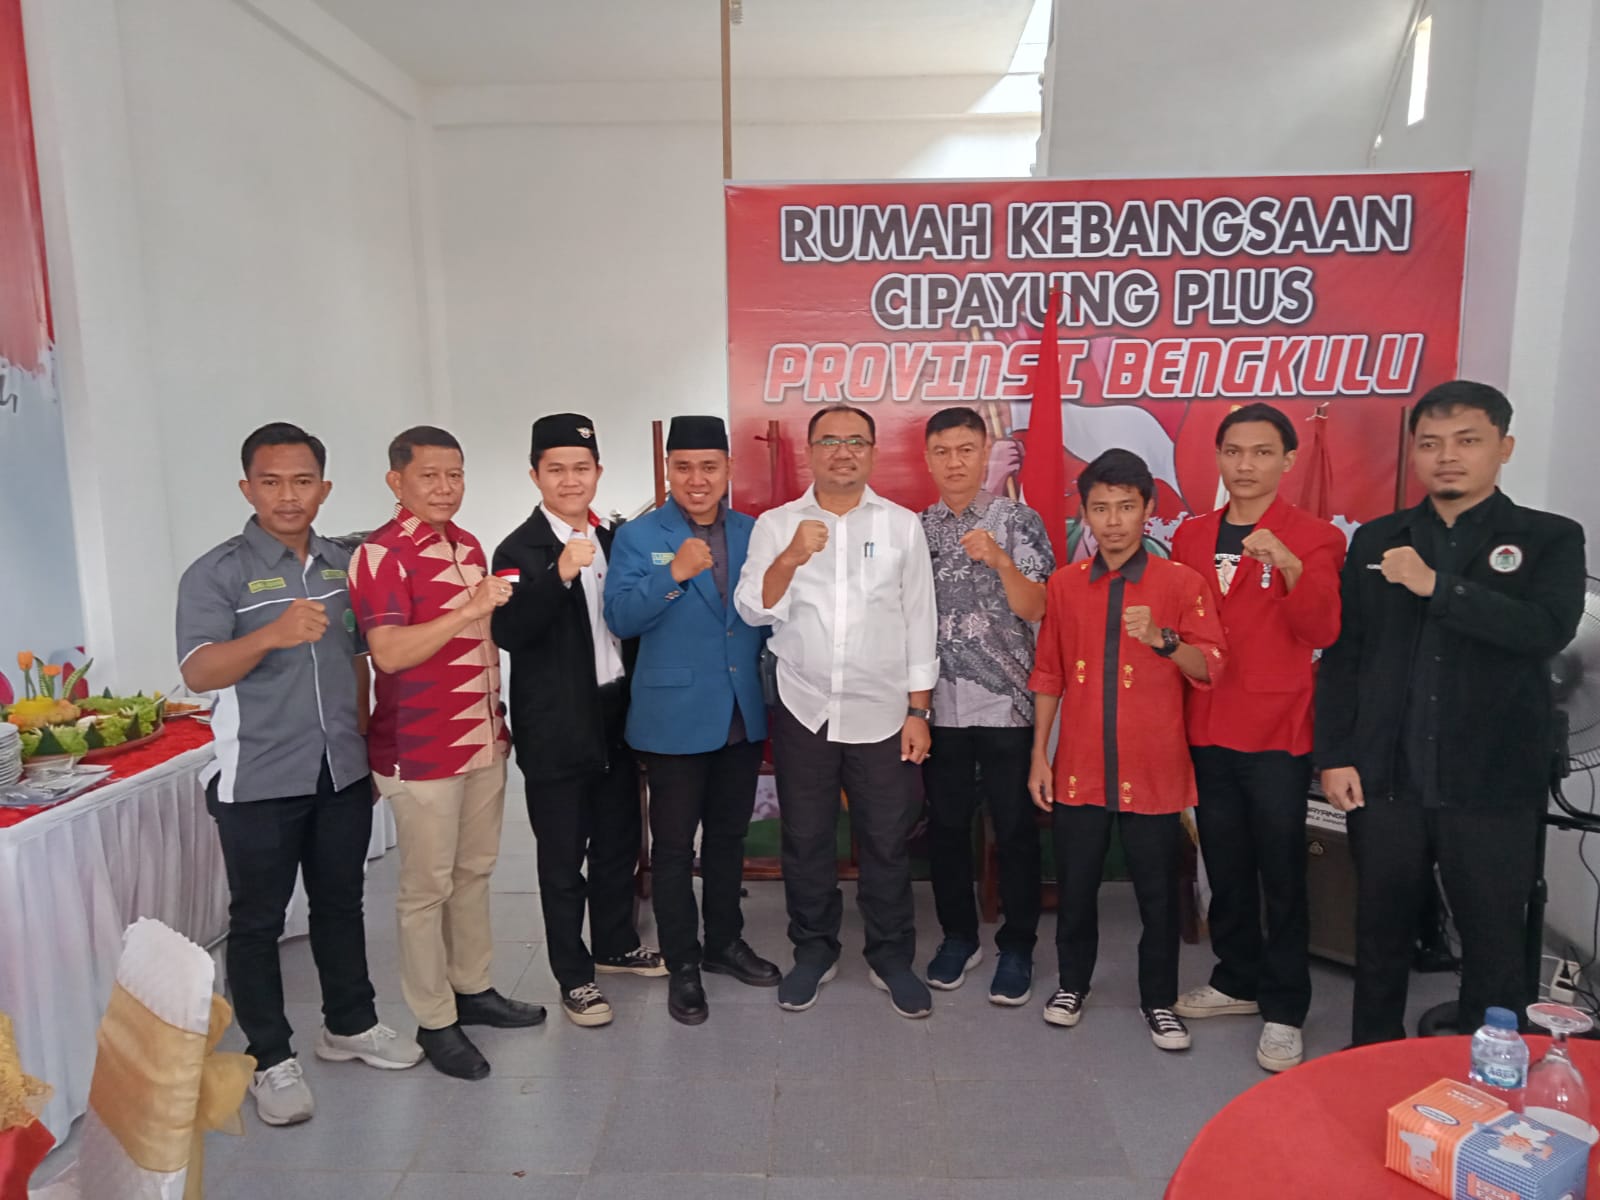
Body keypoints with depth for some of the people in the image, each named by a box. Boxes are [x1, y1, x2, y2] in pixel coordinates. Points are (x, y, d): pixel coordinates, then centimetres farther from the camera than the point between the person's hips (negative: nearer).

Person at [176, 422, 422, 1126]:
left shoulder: (343, 567, 7)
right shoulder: (217, 573, -9)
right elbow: (198, 672, -22)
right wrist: (274, 633, -38)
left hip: (342, 774, 5)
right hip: (258, 781, -5)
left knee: (341, 902, 17)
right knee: (257, 921, 8)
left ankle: (349, 1026, 34)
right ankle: (271, 1061, 23)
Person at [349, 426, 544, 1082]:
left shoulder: (468, 546, 12)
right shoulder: (381, 555, -13)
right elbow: (389, 653, -23)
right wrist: (469, 610, -31)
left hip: (482, 739, 8)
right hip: (421, 750, -7)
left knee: (474, 872, 17)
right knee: (427, 887, 4)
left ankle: (473, 988, 32)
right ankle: (434, 1021, 17)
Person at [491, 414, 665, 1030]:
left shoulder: (609, 539, 8)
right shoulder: (520, 549, -12)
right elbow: (509, 633, -25)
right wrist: (560, 575, -38)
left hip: (617, 718, 6)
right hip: (557, 730, -6)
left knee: (619, 841, 19)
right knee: (563, 858, 7)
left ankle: (616, 944, 39)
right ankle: (574, 978, 23)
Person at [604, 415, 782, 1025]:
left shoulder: (752, 532, 6)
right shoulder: (638, 536, -6)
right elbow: (620, 618, -16)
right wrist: (674, 574, -28)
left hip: (743, 715, 4)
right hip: (675, 717, -4)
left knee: (729, 837, 18)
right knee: (674, 846, 7)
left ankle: (724, 942, 36)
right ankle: (682, 965, 23)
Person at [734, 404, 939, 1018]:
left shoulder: (903, 525, 2)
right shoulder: (775, 525, 2)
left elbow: (919, 621, 3)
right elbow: (753, 610, -8)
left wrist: (918, 710, 0)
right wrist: (790, 559, -26)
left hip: (883, 713, 0)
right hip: (803, 711, 1)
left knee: (887, 842, 9)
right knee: (806, 840, 12)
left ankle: (891, 958, 28)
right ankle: (813, 950, 32)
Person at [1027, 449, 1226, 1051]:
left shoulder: (1181, 582, -3)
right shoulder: (1065, 584, 4)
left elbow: (1211, 668, -7)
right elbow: (1049, 675, 8)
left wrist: (1163, 639, -27)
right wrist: (1039, 756, 6)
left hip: (1153, 771, -2)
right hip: (1079, 769, 2)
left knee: (1158, 892, 9)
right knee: (1075, 885, 12)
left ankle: (1158, 1000, 29)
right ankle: (1072, 982, 34)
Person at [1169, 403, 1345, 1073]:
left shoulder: (1313, 536, -3)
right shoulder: (1191, 536, 8)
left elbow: (1321, 632, -15)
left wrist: (1289, 565, -28)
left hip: (1277, 733, -4)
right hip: (1205, 732, 4)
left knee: (1281, 874, 4)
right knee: (1225, 868, 15)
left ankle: (1284, 1009, 18)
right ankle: (1238, 979, 32)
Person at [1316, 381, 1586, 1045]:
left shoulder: (1550, 539, 2)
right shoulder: (1375, 540, 7)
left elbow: (1548, 629, -17)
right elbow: (1342, 656, 5)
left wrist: (1436, 586, -21)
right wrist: (1335, 756, -1)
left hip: (1493, 783, -2)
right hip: (1384, 778, 2)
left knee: (1495, 937, 9)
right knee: (1380, 928, 13)